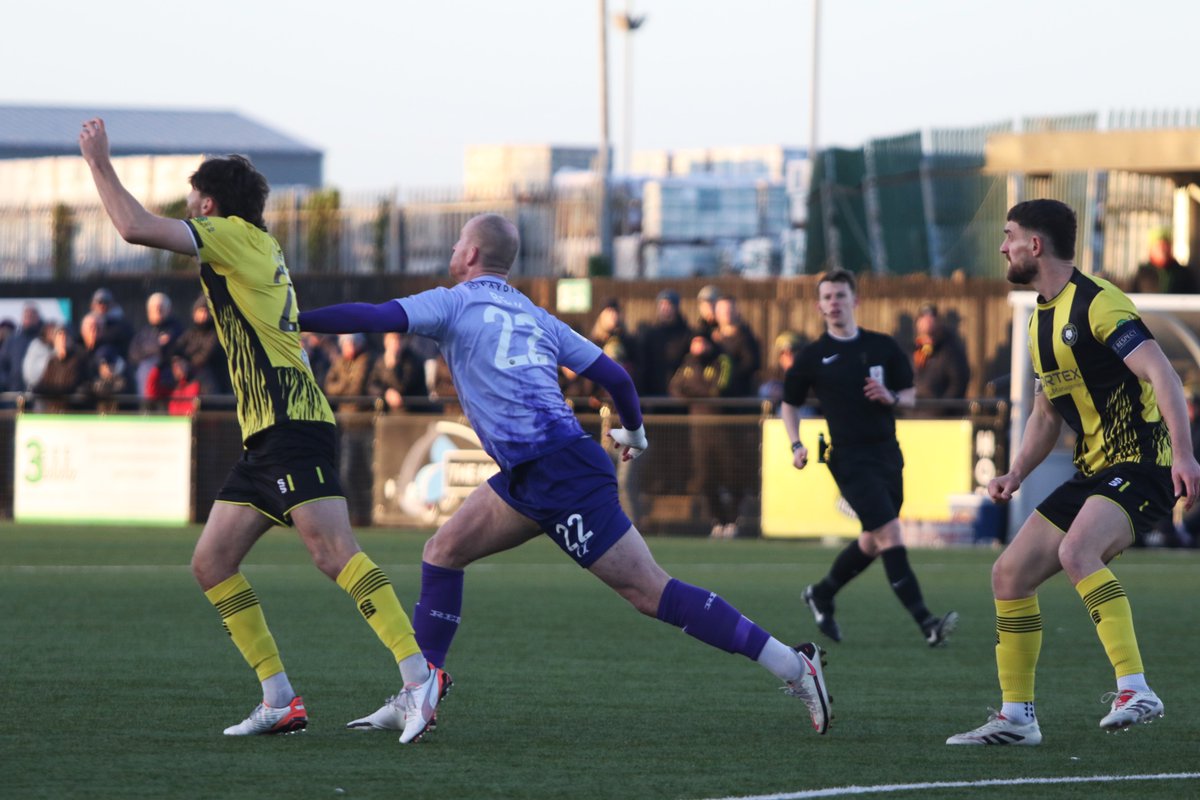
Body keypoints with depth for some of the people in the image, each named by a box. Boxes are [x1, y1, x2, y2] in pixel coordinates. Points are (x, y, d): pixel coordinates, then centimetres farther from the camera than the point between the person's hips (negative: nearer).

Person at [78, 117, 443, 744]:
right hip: (266, 438, 10)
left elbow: (136, 227, -11)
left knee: (332, 550, -22)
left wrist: (98, 161, 1)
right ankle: (280, 701, 4)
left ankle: (418, 675, -29)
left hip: (292, 427, -10)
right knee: (211, 564, 7)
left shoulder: (237, 235, -4)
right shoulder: (259, 248, 23)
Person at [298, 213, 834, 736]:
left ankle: (791, 665, -11)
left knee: (649, 591, -8)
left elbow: (375, 318, -12)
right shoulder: (535, 317, 20)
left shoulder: (455, 303, 1)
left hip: (560, 476, -9)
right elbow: (613, 375, 19)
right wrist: (634, 432, 37)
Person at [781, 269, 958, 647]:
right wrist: (796, 445, -4)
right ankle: (925, 622, -22)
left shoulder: (883, 346, 7)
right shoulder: (814, 357, 0)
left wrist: (890, 397, -10)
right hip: (850, 458, -5)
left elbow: (909, 395, 13)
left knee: (873, 542, 14)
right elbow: (789, 403, 11)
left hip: (887, 454, 5)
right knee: (890, 534, -17)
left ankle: (821, 594, 38)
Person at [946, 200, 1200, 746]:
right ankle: (1017, 718, 15)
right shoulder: (1040, 320, 15)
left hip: (1140, 467, -10)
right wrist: (1016, 473, 9)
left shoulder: (1097, 303, -15)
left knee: (1076, 551, -34)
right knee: (1009, 576, 6)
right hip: (1092, 474, 10)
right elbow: (1046, 414, 24)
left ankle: (1135, 690, -34)